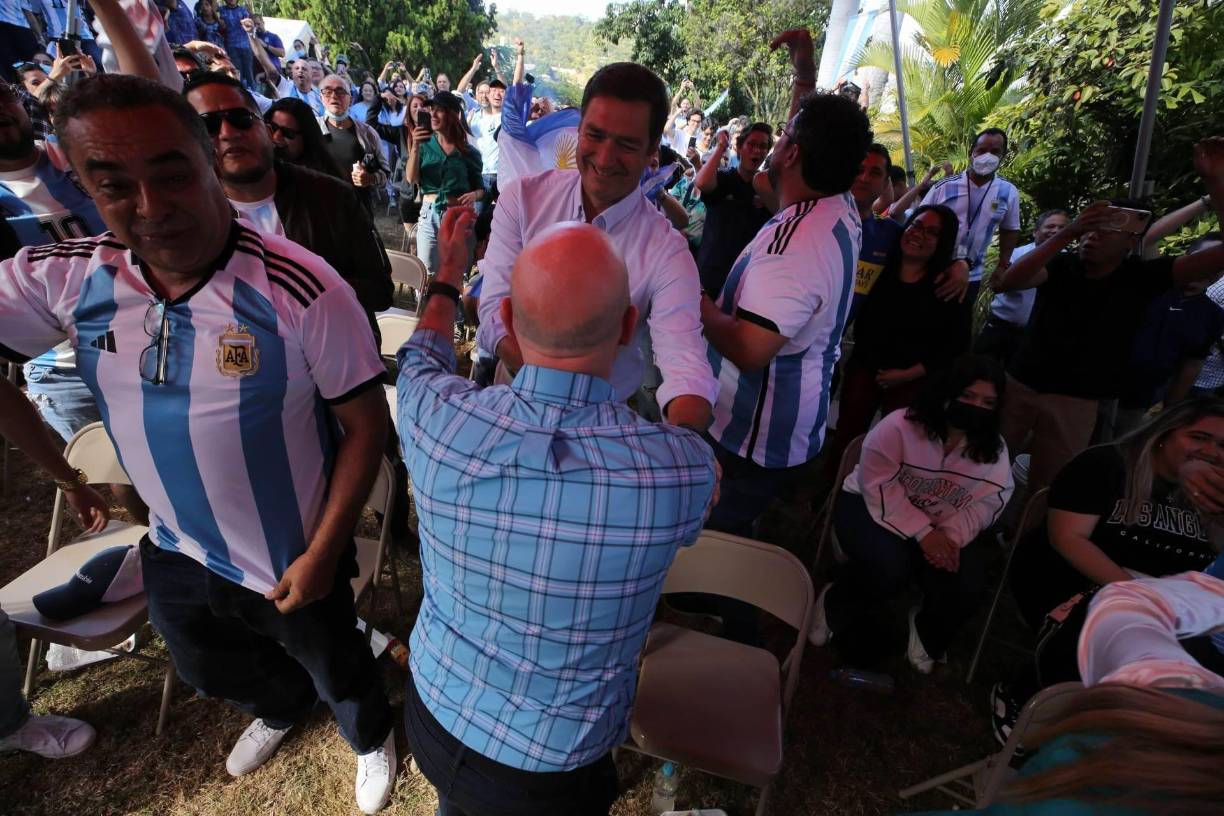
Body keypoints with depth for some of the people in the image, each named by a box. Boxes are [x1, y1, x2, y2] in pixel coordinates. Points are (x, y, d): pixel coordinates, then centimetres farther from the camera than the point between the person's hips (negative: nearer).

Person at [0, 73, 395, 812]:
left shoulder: (303, 290, -29)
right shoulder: (62, 278, -12)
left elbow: (366, 425, -22)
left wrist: (322, 554, -19)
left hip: (291, 563, -5)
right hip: (177, 555, 6)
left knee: (337, 673, 23)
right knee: (212, 671, 35)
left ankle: (371, 736, 59)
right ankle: (284, 708, 69)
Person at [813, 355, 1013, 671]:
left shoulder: (994, 449, -5)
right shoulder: (899, 426, -22)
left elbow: (985, 504, -8)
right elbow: (880, 487, -22)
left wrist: (952, 537, -27)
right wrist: (922, 532, -29)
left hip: (943, 528, 5)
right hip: (871, 505, -4)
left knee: (968, 585, -20)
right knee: (890, 566, -34)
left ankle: (926, 632, 17)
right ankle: (834, 607, 1)